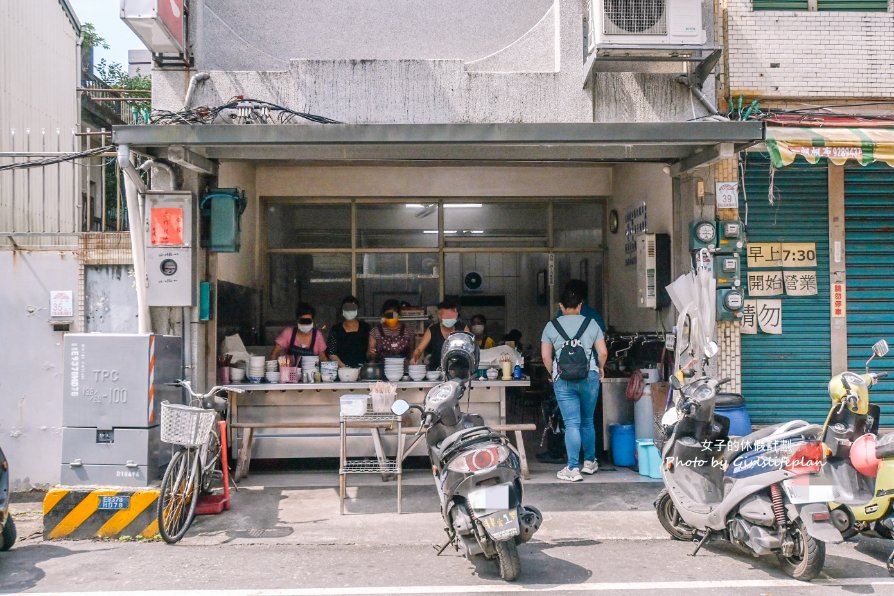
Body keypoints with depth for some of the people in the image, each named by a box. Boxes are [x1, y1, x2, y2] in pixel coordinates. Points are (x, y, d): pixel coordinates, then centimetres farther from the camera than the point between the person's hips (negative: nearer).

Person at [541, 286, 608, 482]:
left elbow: (546, 356, 1)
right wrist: (600, 369, 22)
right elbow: (603, 352, 4)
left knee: (571, 424, -1)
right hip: (589, 377, 1)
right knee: (587, 422, 16)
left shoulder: (551, 326, 3)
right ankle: (589, 462, 27)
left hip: (563, 380, -1)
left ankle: (573, 469, -4)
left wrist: (553, 374, 17)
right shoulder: (591, 323, 5)